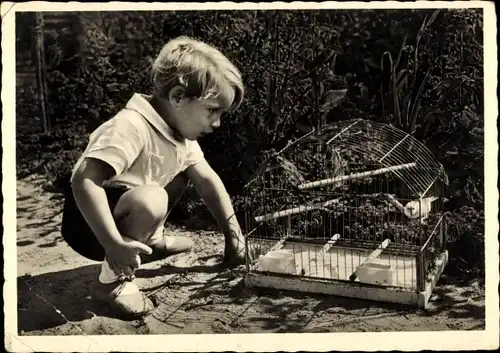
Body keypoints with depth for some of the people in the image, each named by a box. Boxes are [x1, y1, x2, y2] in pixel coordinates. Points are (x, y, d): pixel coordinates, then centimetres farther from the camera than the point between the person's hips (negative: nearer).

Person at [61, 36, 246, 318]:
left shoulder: (180, 128, -1)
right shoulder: (132, 128, -30)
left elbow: (208, 181, 1)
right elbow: (84, 181, -37)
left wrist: (233, 233, -6)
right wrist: (113, 244, -39)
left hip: (123, 212, 9)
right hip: (89, 222, -9)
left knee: (180, 175, 9)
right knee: (151, 200, -34)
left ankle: (152, 242, 22)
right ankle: (112, 281, -15)